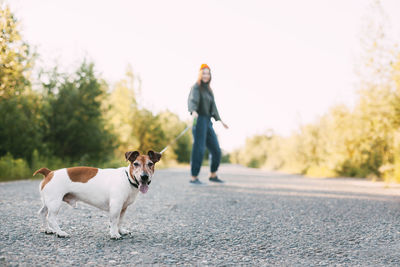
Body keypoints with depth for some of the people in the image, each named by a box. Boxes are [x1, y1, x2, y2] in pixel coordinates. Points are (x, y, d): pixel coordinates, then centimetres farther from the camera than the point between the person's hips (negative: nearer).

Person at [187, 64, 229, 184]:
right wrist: (193, 111, -43)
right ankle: (194, 178, -8)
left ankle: (213, 175, 22)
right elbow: (192, 101, -23)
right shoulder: (196, 88, -5)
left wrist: (220, 120, 22)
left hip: (207, 122, 8)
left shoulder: (208, 90, 19)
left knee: (216, 151, 8)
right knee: (199, 150, -12)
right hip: (199, 120, -8)